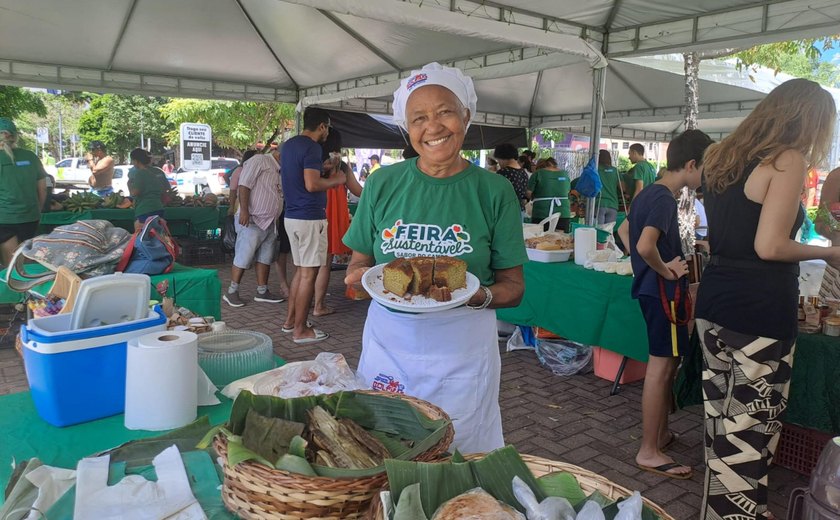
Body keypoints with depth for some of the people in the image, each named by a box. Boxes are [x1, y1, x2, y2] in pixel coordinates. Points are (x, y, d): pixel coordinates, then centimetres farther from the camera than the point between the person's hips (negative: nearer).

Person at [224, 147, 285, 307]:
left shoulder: (279, 171, 17)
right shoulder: (259, 160, -9)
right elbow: (244, 185, -17)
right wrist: (244, 210, -23)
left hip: (269, 222, 9)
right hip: (251, 221, -9)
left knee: (265, 258, 10)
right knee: (243, 258, -5)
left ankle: (262, 292, 18)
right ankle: (231, 292, 4)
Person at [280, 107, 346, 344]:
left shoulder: (289, 144, 15)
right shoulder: (312, 147, -14)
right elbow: (311, 184, -24)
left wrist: (322, 168, 26)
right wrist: (335, 180, -7)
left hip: (292, 216, 10)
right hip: (310, 217, -10)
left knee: (301, 269, 18)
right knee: (309, 273, -3)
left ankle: (290, 320, 24)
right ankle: (300, 330, 3)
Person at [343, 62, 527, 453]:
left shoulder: (494, 192, -4)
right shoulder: (383, 184, 0)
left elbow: (513, 287, -1)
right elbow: (357, 265, 7)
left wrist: (479, 295, -21)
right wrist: (364, 277, -15)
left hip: (462, 350, -1)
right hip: (388, 341, 2)